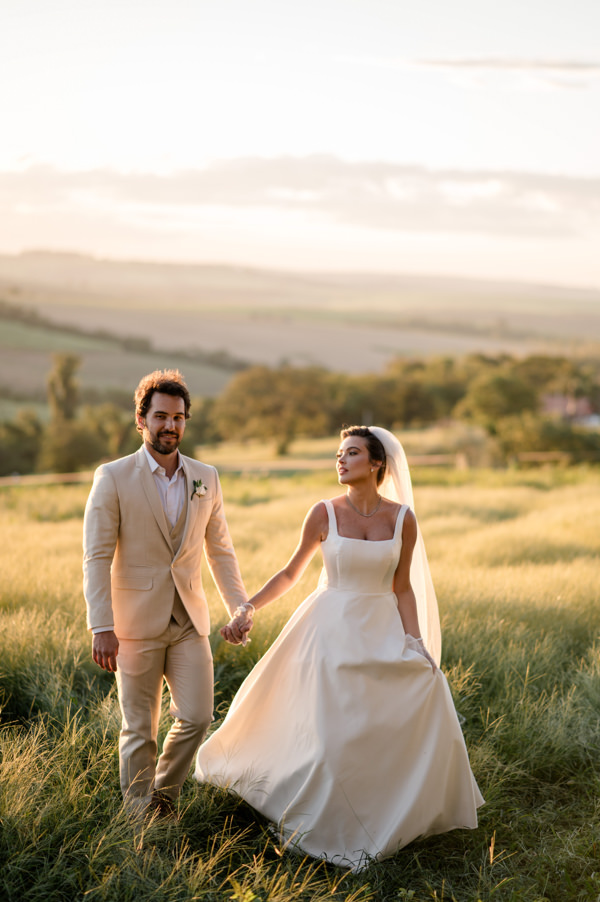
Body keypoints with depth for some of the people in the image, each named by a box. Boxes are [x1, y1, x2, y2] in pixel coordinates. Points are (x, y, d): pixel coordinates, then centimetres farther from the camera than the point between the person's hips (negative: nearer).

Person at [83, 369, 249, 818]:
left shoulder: (206, 477, 6)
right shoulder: (113, 478, -7)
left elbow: (220, 549, 13)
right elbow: (97, 558, -10)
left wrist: (240, 608, 7)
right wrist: (102, 628, -16)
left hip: (189, 621, 4)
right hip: (137, 623, -3)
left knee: (197, 717, 0)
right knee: (140, 729, 5)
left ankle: (164, 792, 26)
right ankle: (141, 814, 22)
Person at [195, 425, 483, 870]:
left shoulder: (403, 519, -1)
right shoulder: (324, 514, -4)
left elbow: (403, 589, 3)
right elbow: (290, 573, 5)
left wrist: (416, 645, -5)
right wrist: (248, 609, -3)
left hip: (382, 632, 2)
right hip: (332, 631, -2)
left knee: (427, 702, -6)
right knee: (333, 729, -4)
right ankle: (330, 825, 18)